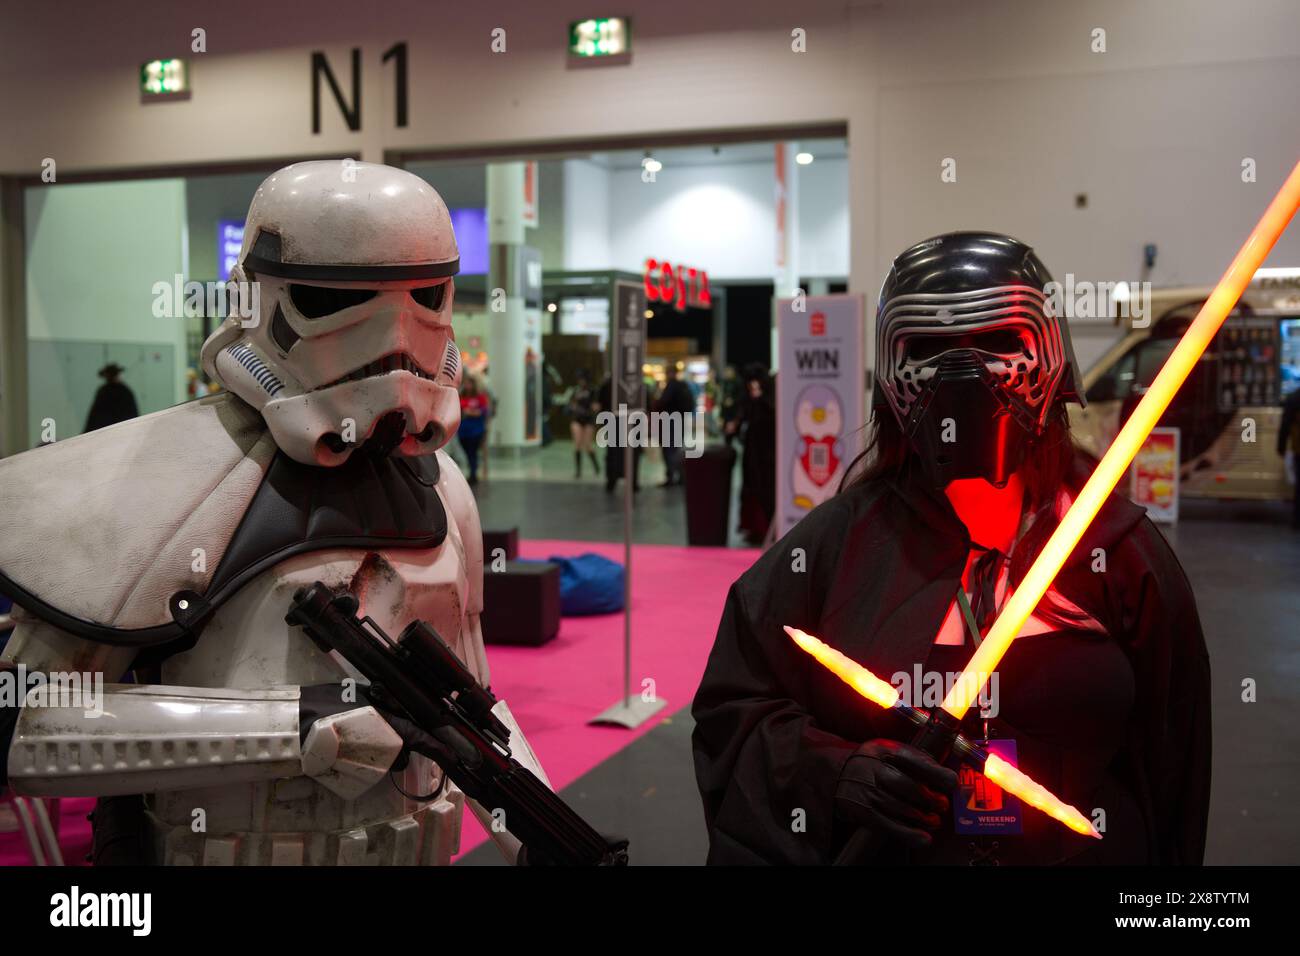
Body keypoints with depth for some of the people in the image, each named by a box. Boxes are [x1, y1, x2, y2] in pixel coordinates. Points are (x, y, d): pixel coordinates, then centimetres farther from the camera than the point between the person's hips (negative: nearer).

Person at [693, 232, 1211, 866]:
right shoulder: (833, 544, -10)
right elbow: (734, 709, -8)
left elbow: (1170, 765, -3)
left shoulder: (1120, 550, -8)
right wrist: (837, 772, -23)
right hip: (875, 852, 0)